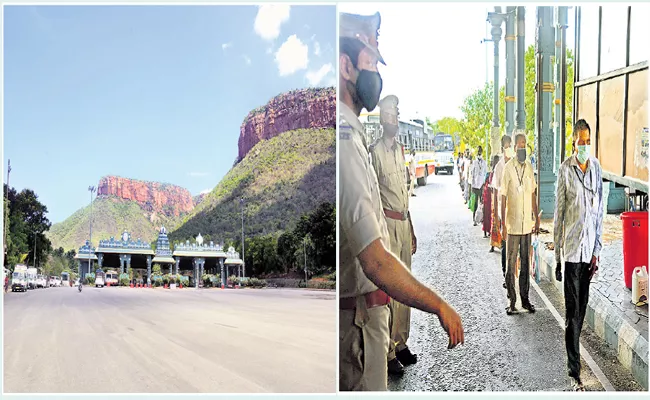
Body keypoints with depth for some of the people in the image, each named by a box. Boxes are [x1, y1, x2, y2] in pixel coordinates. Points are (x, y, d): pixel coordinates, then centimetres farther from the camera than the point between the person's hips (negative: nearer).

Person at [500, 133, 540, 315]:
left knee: (526, 262, 11)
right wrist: (503, 224, -11)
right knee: (511, 263, 2)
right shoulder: (508, 168, -9)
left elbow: (533, 193, 15)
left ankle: (525, 298, 21)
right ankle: (512, 300, 10)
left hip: (527, 224, 5)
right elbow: (503, 197, -8)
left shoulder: (529, 167, 7)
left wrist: (536, 217, 13)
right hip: (513, 224, -5)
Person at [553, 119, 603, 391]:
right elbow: (559, 214, -3)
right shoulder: (565, 170, -6)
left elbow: (600, 212, 8)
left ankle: (574, 349, 30)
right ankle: (574, 370, 1)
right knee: (572, 311, -3)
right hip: (572, 249, -4)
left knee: (582, 307, 13)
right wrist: (557, 256, -2)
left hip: (589, 249, 4)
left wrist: (597, 251, 4)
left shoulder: (597, 169, 5)